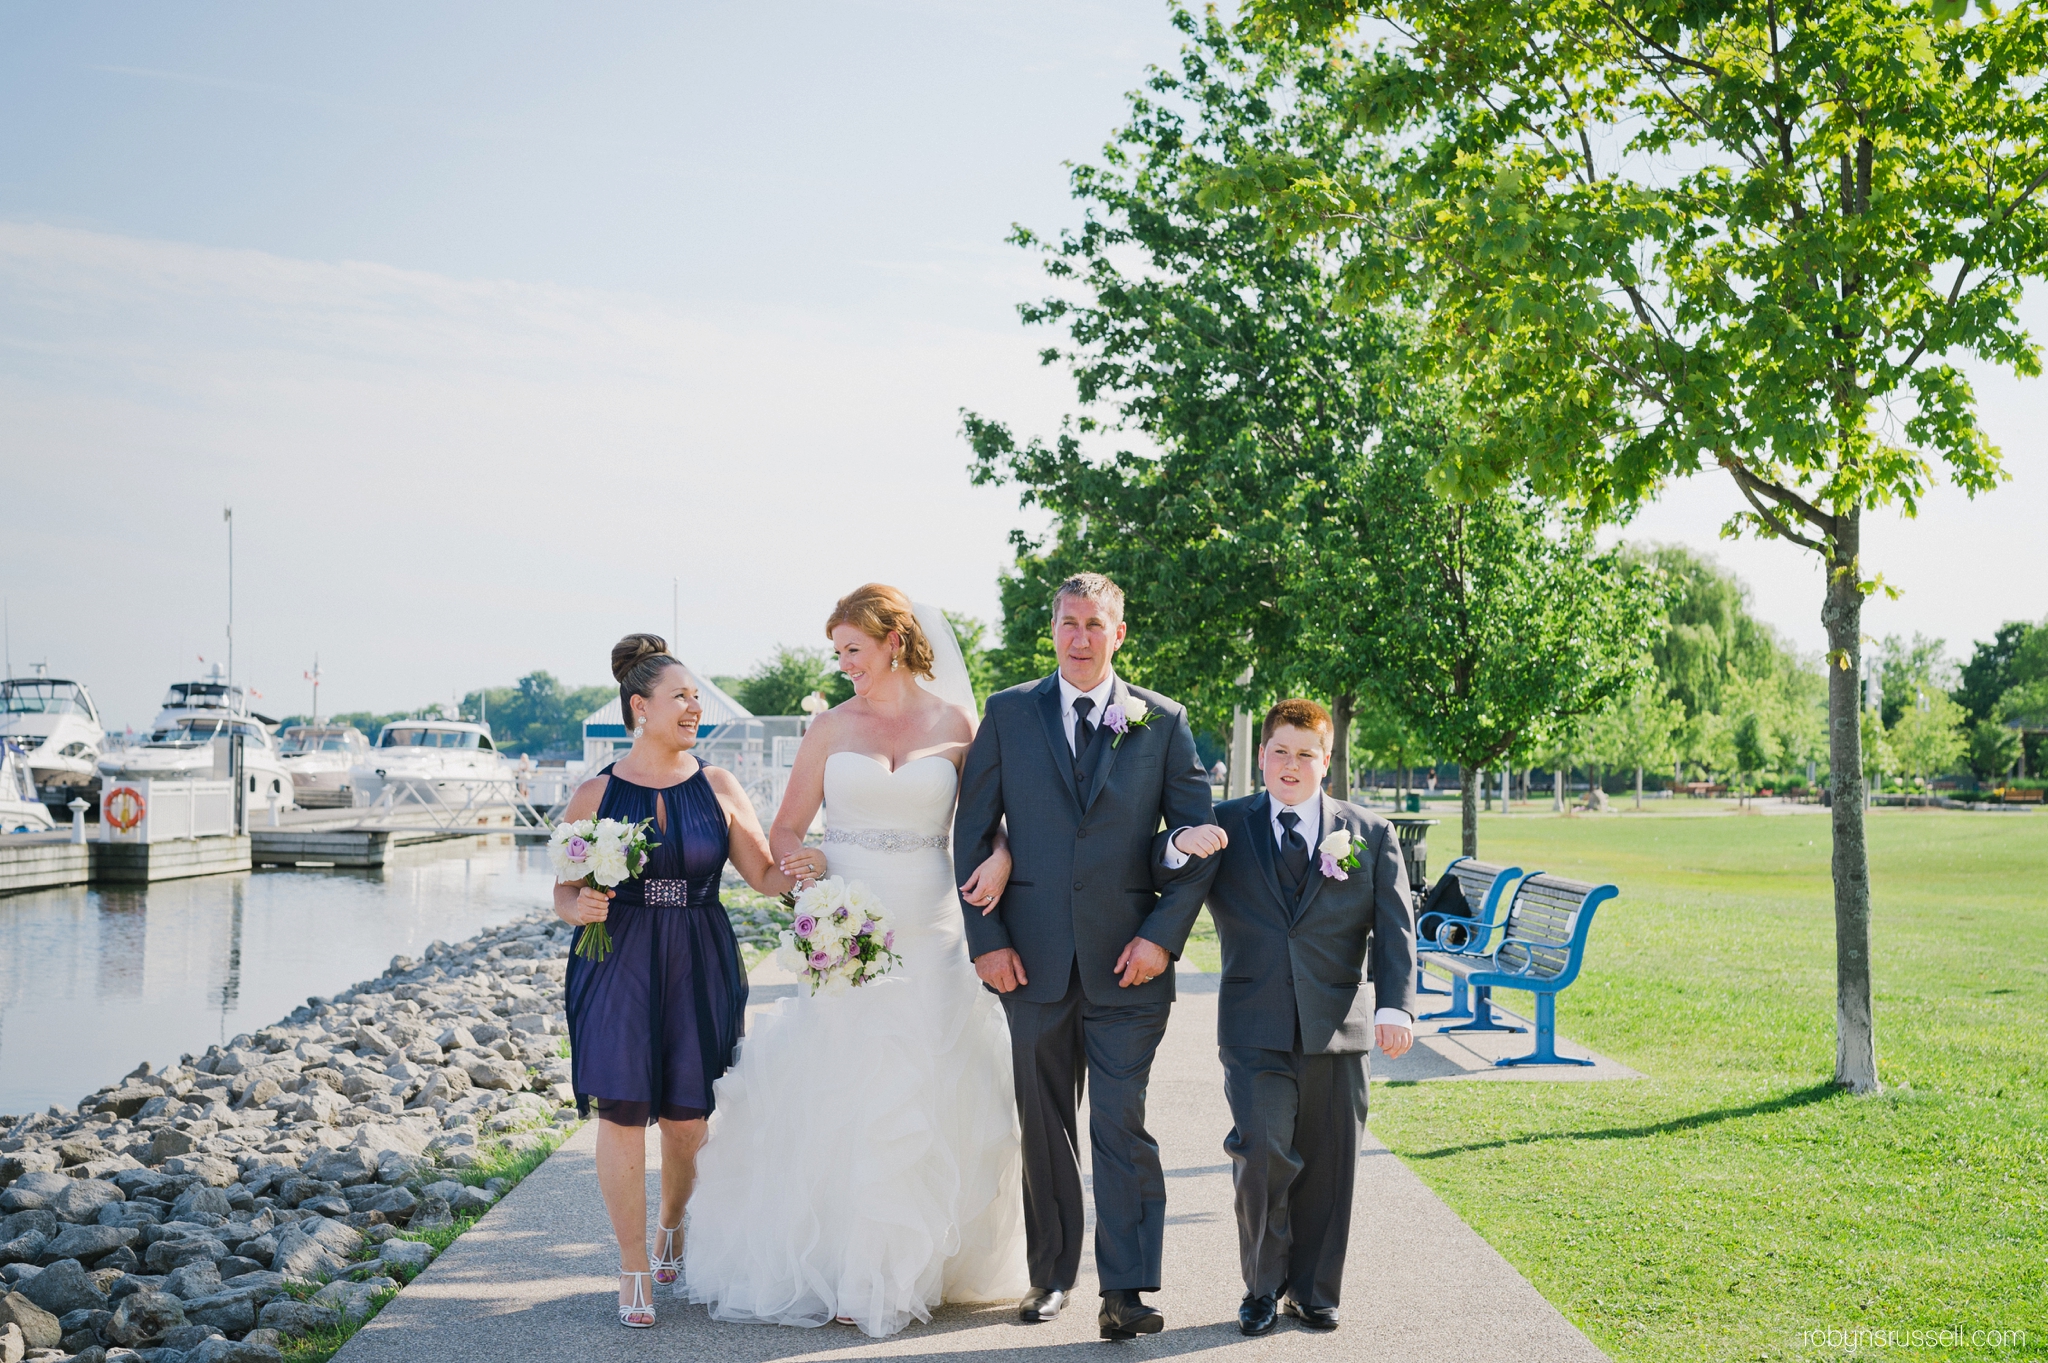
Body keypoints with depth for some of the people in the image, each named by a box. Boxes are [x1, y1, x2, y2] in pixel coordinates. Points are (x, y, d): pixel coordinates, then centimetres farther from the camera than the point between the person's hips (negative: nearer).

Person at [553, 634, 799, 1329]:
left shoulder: (718, 788, 5)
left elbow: (767, 875, 4)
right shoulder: (595, 795, 1)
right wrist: (577, 908, -17)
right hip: (618, 967, -1)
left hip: (699, 971, 2)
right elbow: (564, 891, 5)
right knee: (622, 1114, -4)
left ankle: (673, 1229, 36)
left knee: (688, 1117, 7)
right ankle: (634, 1268, 9)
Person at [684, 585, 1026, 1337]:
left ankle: (920, 1263, 16)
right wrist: (801, 862, -14)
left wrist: (1002, 855, -14)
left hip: (928, 935, 0)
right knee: (833, 1097, -2)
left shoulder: (955, 723, 4)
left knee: (929, 1102, 2)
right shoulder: (831, 727, 5)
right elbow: (784, 831, 8)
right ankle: (837, 1267, 9)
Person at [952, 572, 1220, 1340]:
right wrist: (985, 939, -3)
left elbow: (1197, 836, 3)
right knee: (1043, 1125, 10)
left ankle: (1126, 1290, 1)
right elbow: (973, 833, 5)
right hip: (1033, 958, 2)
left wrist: (1163, 934, -8)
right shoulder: (1008, 714, 5)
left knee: (1122, 1124, -4)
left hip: (1127, 960, -1)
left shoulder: (1163, 722, 4)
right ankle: (1052, 1273, 24)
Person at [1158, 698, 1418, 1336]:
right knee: (1264, 1153, -14)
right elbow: (1153, 878, 4)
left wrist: (1395, 1006, -13)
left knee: (1327, 1165, 6)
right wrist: (1179, 848, -20)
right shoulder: (1225, 825, 8)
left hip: (1338, 1030, 2)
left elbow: (1395, 929, 3)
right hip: (1255, 1028, -1)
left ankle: (1314, 1292, 24)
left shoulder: (1371, 834, 9)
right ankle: (1263, 1287, 7)